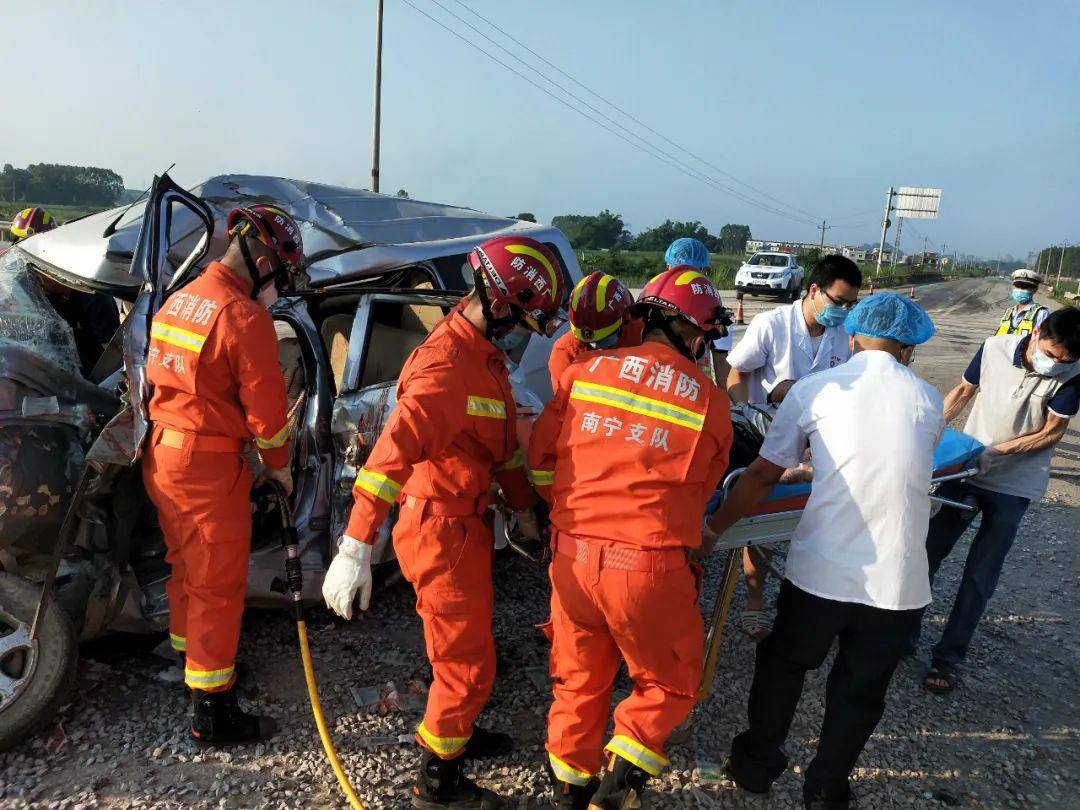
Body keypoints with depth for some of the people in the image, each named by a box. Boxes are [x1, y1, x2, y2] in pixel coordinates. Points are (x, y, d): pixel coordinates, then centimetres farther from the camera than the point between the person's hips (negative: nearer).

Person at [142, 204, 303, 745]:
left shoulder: (178, 300, 9)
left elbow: (157, 374, 16)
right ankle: (212, 712, 14)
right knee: (217, 586, 3)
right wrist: (278, 466, 0)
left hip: (162, 455, 9)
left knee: (186, 568, 25)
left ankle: (189, 653, 45)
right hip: (209, 466, -9)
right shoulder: (246, 318, -19)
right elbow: (265, 407, -16)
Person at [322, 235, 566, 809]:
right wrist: (355, 548, -36)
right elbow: (392, 451, -33)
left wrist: (523, 508, 19)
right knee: (468, 663, 5)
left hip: (467, 520, 10)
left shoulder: (485, 356, 7)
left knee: (471, 637, 27)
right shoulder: (446, 365, -26)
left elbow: (503, 440, 17)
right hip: (441, 529, -10)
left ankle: (455, 731, 51)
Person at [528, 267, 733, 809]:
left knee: (579, 681, 24)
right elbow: (700, 494, 11)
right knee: (669, 686, 22)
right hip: (649, 566, -3)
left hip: (573, 556, 4)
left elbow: (541, 459, 9)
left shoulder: (584, 371, 2)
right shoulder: (711, 404, -2)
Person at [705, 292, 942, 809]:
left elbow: (763, 476, -2)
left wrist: (714, 528, 10)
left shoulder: (814, 389, -2)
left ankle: (758, 764, 41)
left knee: (783, 664, 23)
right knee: (860, 691, 21)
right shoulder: (928, 402, 5)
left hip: (820, 568, -1)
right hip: (898, 580, 2)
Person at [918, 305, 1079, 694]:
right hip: (964, 470, 2)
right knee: (927, 553, 9)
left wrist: (998, 451, -20)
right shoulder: (995, 348, -11)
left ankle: (947, 657, 18)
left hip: (1013, 487, -2)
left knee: (980, 577, 3)